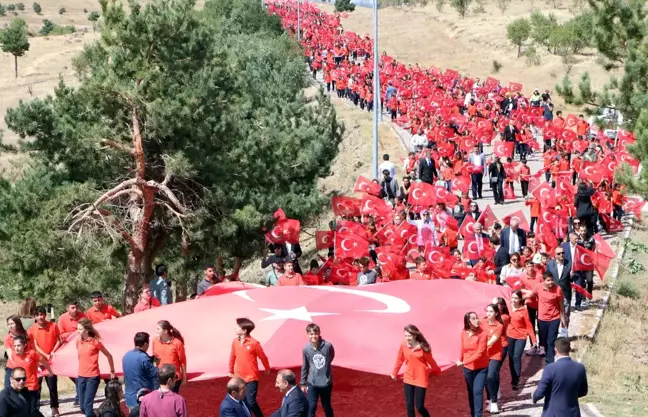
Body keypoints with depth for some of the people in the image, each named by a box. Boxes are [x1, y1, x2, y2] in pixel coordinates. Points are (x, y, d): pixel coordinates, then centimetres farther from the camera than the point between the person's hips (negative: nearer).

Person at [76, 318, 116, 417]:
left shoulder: (95, 342, -12)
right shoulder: (78, 341, 3)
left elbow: (109, 356, -1)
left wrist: (112, 371, 5)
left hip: (93, 377, -6)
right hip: (81, 377, 6)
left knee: (87, 406, -11)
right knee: (82, 407, 8)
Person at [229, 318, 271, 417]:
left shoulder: (254, 343, -15)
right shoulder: (235, 342, 0)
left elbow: (263, 357, -2)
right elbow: (232, 357, 13)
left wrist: (267, 369, 11)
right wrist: (231, 371, 22)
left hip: (251, 378, -5)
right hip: (239, 378, 5)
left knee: (251, 402, -9)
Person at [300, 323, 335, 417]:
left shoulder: (327, 346, -16)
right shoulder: (306, 349, -11)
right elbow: (304, 367, 2)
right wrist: (303, 384, 8)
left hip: (326, 383, 0)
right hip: (312, 383, 0)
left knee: (327, 407, 16)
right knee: (311, 408, -1)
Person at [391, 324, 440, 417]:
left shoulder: (423, 347, -16)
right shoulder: (403, 345, -7)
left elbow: (431, 361, -1)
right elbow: (400, 359, 8)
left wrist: (437, 372, 13)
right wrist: (394, 373, 19)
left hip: (421, 380, -3)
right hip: (408, 379, 3)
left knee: (419, 406, -4)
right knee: (409, 407, 5)